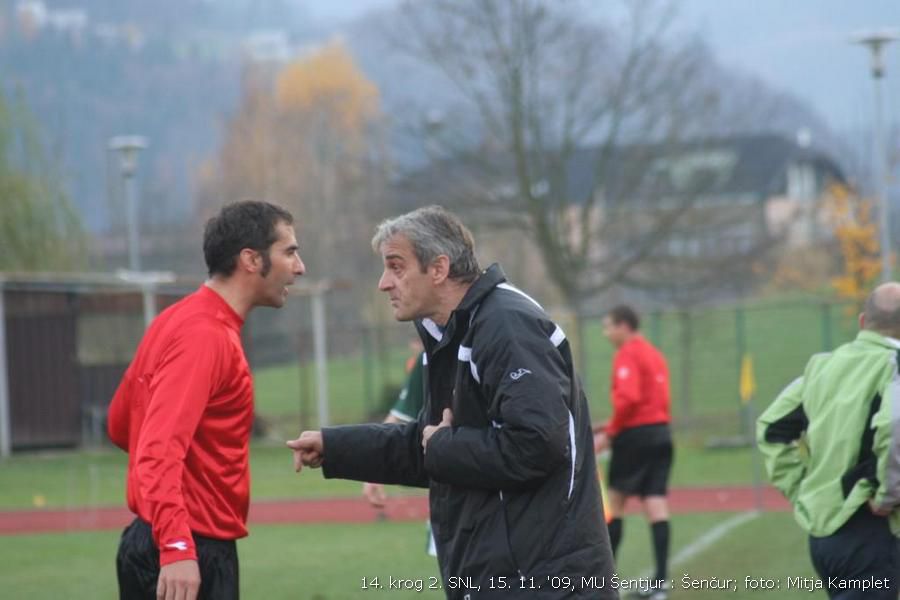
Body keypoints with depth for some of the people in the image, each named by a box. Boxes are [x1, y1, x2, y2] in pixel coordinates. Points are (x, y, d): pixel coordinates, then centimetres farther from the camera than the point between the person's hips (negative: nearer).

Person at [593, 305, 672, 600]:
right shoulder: (655, 354, 17)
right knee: (656, 506, 1)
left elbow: (628, 399, -22)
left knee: (614, 502, 5)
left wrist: (609, 434, -13)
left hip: (635, 436, -8)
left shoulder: (627, 355, -9)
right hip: (661, 433, 8)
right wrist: (611, 428, 16)